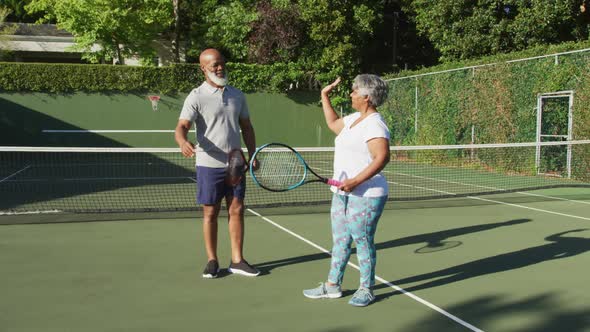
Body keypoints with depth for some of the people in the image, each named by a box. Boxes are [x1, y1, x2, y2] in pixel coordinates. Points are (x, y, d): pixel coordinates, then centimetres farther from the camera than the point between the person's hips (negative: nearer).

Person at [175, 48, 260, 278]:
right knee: (210, 213, 4)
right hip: (209, 164, -4)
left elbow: (246, 127, 18)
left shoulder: (237, 95, 10)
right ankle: (212, 261, 16)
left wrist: (252, 155, 11)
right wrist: (183, 142, -39)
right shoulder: (197, 97, -6)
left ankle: (237, 261, 15)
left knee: (237, 210, 6)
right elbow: (181, 127, -16)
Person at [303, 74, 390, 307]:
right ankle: (332, 285, 25)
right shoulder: (354, 119, 14)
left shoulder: (374, 124, -16)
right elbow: (333, 124, 34)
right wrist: (325, 96, 30)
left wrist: (355, 181, -30)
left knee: (363, 242, 1)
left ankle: (366, 289, 15)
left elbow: (382, 157, -26)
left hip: (365, 196, -10)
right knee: (339, 241, 15)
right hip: (342, 193, 10)